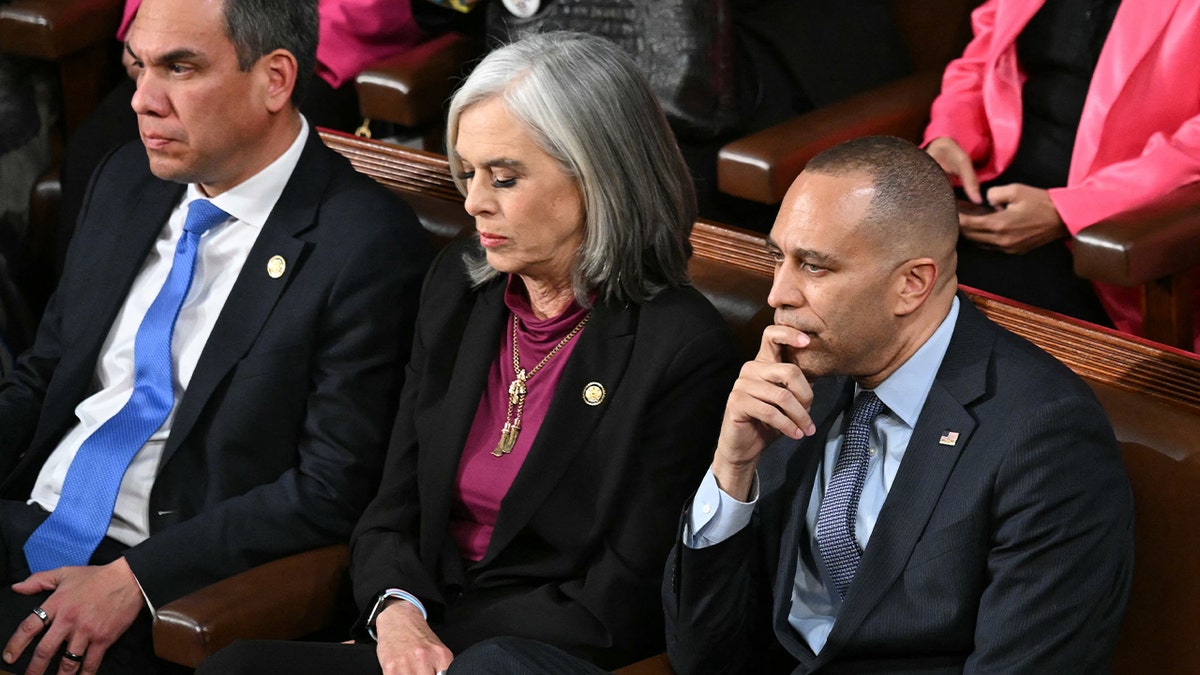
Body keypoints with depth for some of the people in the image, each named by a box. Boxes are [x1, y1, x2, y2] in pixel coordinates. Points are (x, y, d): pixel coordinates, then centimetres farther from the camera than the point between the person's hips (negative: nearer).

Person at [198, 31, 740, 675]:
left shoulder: (685, 350, -12)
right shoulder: (457, 285, 9)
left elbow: (618, 608, -11)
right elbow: (392, 512, 10)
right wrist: (397, 614, -11)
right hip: (419, 623, 6)